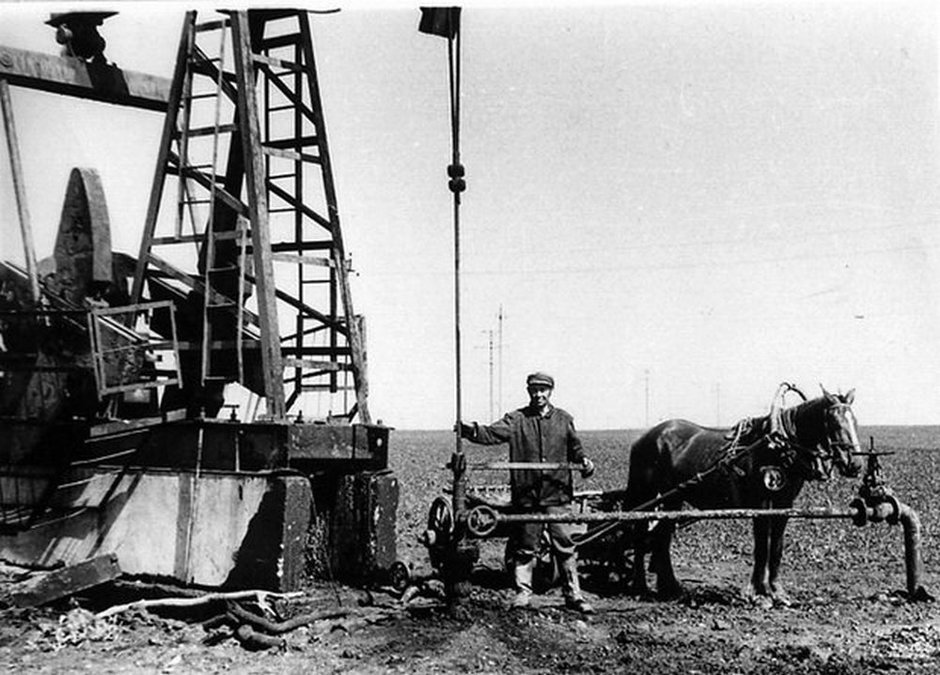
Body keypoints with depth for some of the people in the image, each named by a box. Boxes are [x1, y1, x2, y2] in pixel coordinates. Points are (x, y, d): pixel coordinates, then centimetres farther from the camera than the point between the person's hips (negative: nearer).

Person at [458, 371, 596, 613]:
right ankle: (523, 592, 20)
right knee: (525, 547, 8)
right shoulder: (516, 419, 3)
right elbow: (492, 433, -11)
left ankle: (573, 595, 13)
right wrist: (470, 430, -29)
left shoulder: (564, 419, 10)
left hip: (557, 494, 1)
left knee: (565, 545, 2)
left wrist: (583, 460, -2)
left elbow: (574, 448, 18)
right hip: (526, 495, -1)